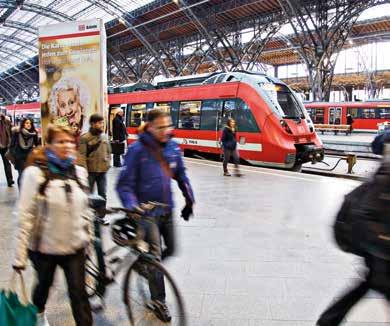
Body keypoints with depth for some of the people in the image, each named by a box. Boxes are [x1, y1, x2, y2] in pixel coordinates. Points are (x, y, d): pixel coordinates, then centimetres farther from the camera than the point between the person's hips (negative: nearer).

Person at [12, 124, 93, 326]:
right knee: (44, 284, 23)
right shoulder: (35, 173, -15)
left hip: (75, 246, 2)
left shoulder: (79, 172, -2)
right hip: (44, 246, -1)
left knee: (78, 293, 1)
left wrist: (88, 235, 12)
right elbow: (25, 216, -15)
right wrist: (20, 255, -14)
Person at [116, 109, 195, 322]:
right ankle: (158, 301, 18)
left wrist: (189, 199, 13)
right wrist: (132, 207, -27)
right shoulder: (137, 150, -15)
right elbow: (124, 184, -15)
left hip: (166, 209, 5)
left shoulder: (173, 148, -1)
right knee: (155, 254, -2)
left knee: (171, 249, 16)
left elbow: (181, 175, 13)